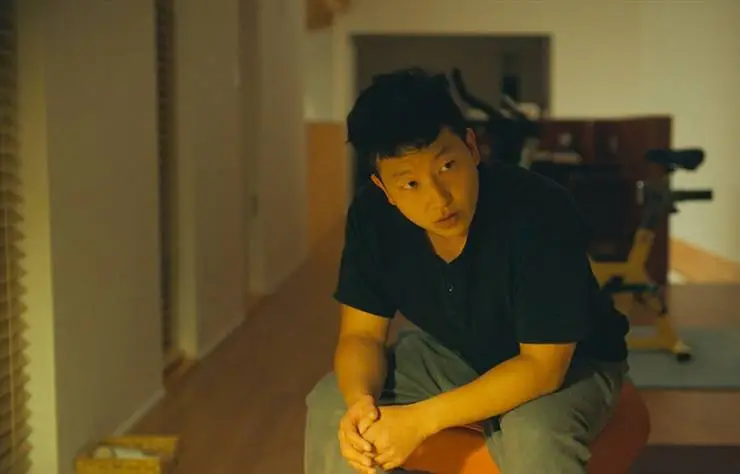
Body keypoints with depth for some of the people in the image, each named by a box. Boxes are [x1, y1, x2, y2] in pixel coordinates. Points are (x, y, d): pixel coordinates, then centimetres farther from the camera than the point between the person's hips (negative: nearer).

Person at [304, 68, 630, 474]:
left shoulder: (541, 214, -34)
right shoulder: (371, 215, -19)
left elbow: (542, 366, -33)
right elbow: (361, 334, -11)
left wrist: (421, 420, -40)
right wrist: (360, 401, -35)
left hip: (567, 364, -4)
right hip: (449, 352, 5)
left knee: (536, 437, -36)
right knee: (329, 408, -13)